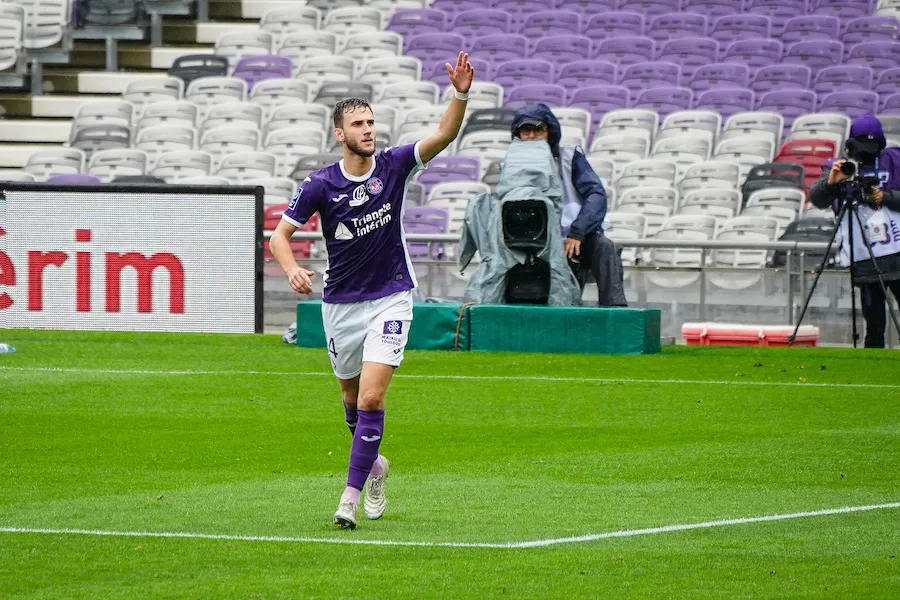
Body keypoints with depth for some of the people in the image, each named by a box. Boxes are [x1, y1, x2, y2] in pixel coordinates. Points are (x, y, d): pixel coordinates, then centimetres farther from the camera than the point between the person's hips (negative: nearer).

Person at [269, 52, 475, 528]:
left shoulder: (393, 165, -8)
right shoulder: (320, 185, -10)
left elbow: (444, 135, -19)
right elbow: (280, 233, -6)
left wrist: (461, 94, -36)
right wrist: (291, 269, -27)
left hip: (390, 297, -1)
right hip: (340, 304, 2)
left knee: (372, 397, -14)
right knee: (352, 396, 16)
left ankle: (351, 496, -12)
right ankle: (373, 464, 45)